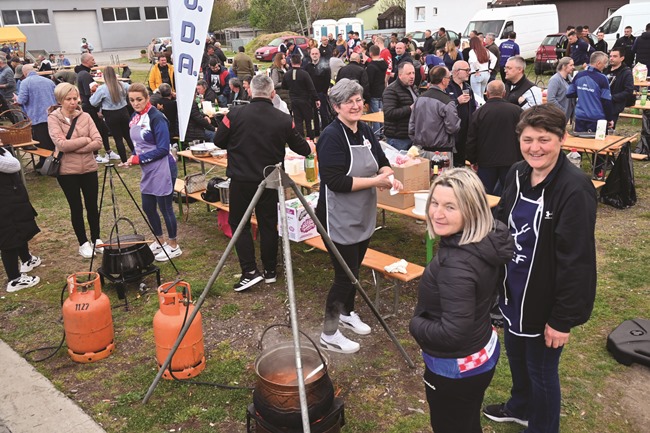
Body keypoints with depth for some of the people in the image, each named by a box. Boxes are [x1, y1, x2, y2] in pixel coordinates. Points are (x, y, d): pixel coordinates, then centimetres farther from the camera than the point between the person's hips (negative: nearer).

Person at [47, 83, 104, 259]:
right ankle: (83, 243, 21)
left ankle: (96, 240, 27)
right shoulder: (53, 118, -6)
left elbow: (98, 142, -9)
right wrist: (85, 140, -13)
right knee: (76, 208, 8)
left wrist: (72, 147, -16)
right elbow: (61, 144, -19)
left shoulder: (85, 116, 1)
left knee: (92, 206, 11)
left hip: (89, 168, 2)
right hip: (67, 171, -2)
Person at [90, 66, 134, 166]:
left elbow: (93, 102, -12)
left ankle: (124, 161, 8)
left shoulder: (102, 89, -16)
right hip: (123, 112, 3)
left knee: (118, 138, 4)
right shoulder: (122, 85, -5)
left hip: (111, 116, -3)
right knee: (127, 135, 15)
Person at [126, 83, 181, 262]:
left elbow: (163, 148, -20)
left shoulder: (156, 117, -16)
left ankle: (173, 247, 18)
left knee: (165, 207, 2)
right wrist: (133, 157, -1)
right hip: (148, 170, 9)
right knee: (147, 207, 16)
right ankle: (159, 241, 36)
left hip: (162, 169, -8)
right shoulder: (135, 117, 8)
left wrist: (139, 159, -19)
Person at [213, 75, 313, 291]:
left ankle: (250, 271, 3)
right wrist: (310, 147, 28)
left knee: (239, 224, 10)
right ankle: (270, 271, 22)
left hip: (241, 179, -1)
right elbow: (300, 147, 5)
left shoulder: (235, 114, -12)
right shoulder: (284, 119, -7)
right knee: (268, 224, 13)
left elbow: (219, 141, 1)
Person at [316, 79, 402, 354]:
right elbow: (335, 181, -26)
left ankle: (347, 313, 42)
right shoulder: (332, 136, -18)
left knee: (354, 269, 21)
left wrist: (388, 174, -9)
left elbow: (381, 161, 14)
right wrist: (375, 181, -23)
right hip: (339, 220, -8)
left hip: (363, 216, 8)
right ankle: (329, 335, 15)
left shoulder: (365, 131, 6)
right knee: (344, 274, -1)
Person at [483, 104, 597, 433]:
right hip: (513, 292, 7)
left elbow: (576, 260, -23)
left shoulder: (575, 189, -25)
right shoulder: (517, 174, -2)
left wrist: (563, 319, -19)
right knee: (515, 354, 27)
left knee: (541, 370, 14)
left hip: (545, 302, -7)